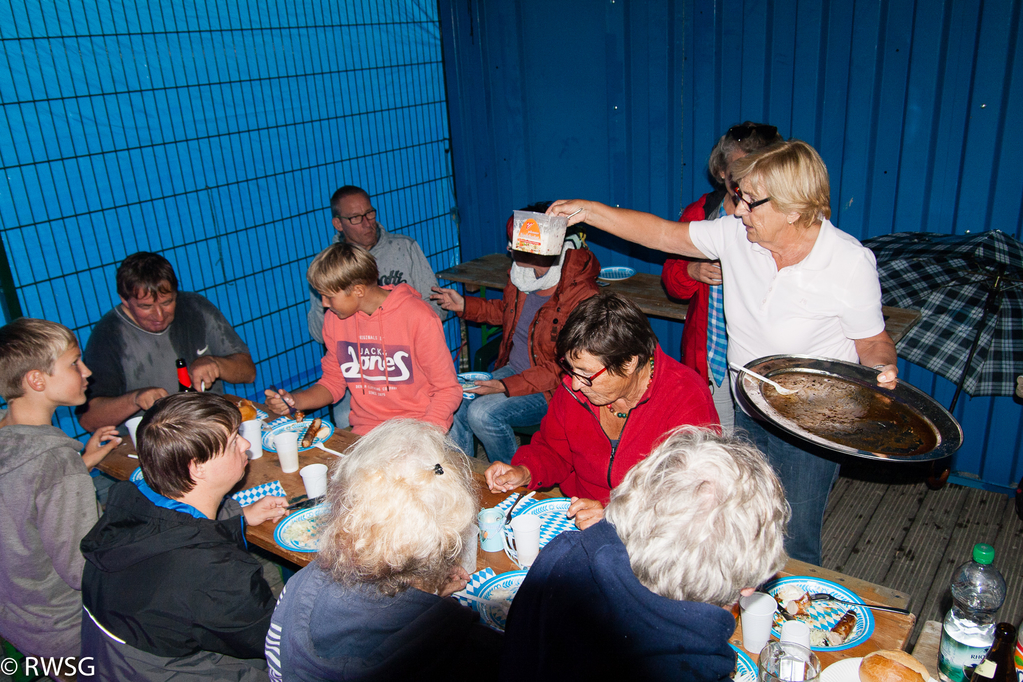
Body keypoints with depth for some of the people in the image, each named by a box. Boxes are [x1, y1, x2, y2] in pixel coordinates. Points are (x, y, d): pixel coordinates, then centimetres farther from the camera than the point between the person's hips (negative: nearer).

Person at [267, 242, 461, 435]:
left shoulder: (418, 317, -13)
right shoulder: (335, 319, 3)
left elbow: (448, 389, -9)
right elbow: (333, 381, 15)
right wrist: (294, 400, -3)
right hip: (364, 431, 5)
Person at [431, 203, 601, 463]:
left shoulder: (582, 300, -26)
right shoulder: (520, 277, -2)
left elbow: (562, 370, -22)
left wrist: (507, 387, -27)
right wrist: (464, 306, 10)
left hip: (552, 389, -7)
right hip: (513, 369, 7)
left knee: (483, 413, -25)